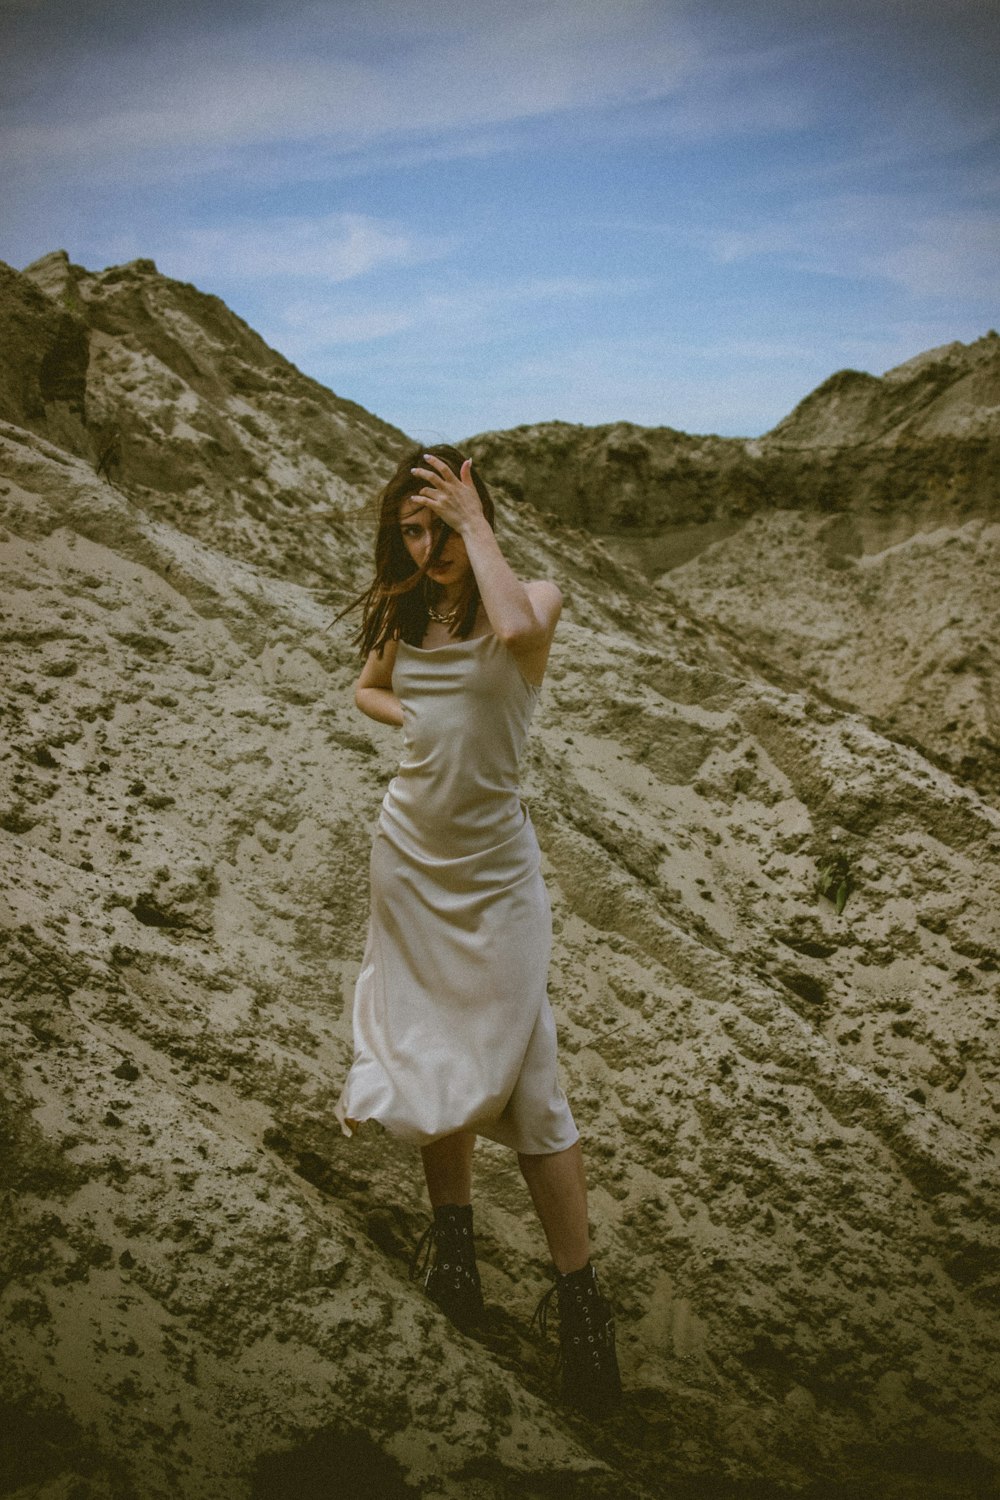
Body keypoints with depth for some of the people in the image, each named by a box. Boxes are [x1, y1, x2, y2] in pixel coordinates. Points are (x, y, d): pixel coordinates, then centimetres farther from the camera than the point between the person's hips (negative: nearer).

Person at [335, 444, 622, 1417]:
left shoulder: (534, 597, -9)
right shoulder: (402, 612, 4)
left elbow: (518, 628, -35)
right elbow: (366, 690, 22)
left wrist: (473, 521, -23)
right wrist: (411, 716, 0)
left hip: (492, 868, -5)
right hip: (409, 852, 5)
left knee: (519, 1073, -6)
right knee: (433, 1053, 14)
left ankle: (579, 1297, 8)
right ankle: (453, 1230, 34)